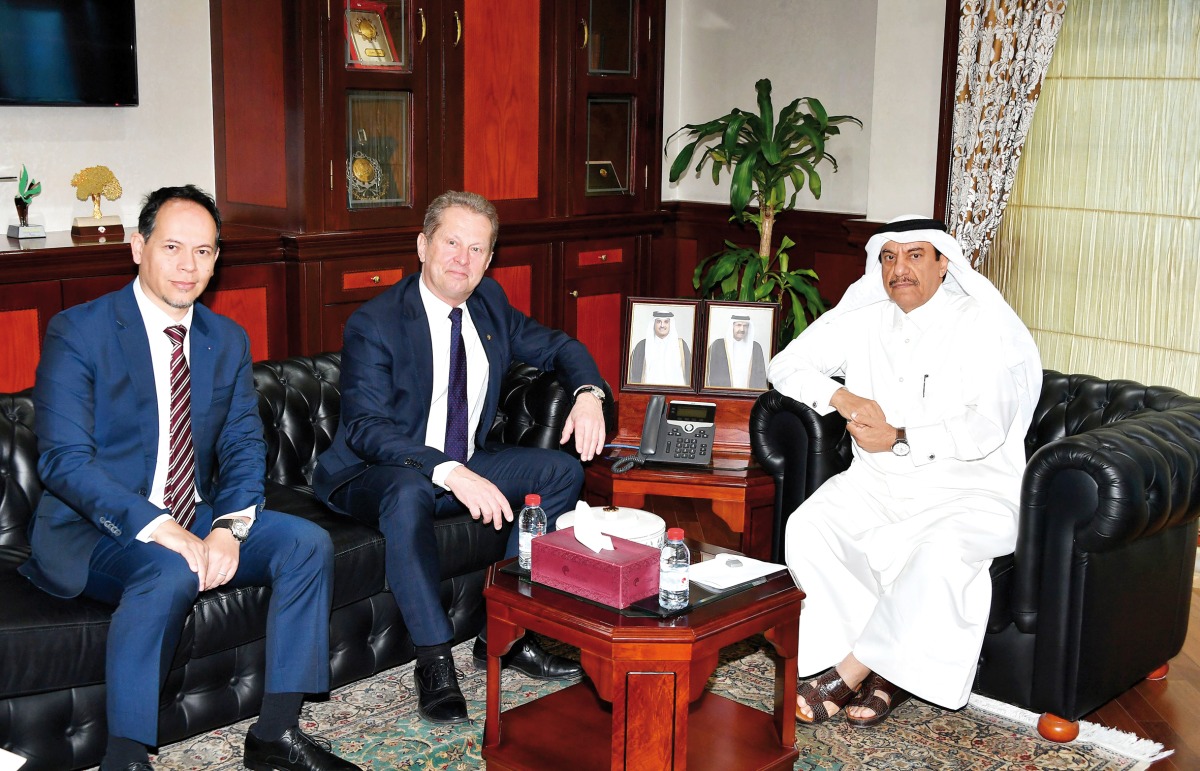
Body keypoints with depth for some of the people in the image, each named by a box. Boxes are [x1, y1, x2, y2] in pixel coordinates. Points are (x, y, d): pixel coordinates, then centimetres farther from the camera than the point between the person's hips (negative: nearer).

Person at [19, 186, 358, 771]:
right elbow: (64, 460, -17)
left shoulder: (228, 340, 9)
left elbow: (244, 446, 5)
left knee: (308, 543, -14)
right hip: (96, 528, -6)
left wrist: (229, 526, -17)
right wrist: (157, 527, -29)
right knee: (171, 573, -36)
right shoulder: (77, 332, -9)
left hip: (196, 520, 6)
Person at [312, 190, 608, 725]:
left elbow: (557, 347, 15)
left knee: (563, 469, -10)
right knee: (409, 491, -40)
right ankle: (434, 661, -28)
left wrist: (588, 393, -9)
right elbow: (366, 428, -27)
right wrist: (451, 474, -41)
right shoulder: (373, 324, -17)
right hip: (373, 475, -7)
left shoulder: (489, 302, 3)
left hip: (464, 467, 7)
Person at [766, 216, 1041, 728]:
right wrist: (842, 398, -10)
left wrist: (900, 438, -21)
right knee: (805, 530, -23)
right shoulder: (864, 320, 10)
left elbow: (986, 428, -16)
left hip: (968, 489, -4)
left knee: (941, 552, -37)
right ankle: (886, 672, -16)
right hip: (877, 481, 5)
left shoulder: (983, 324, -5)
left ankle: (850, 672, -21)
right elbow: (786, 366, 8)